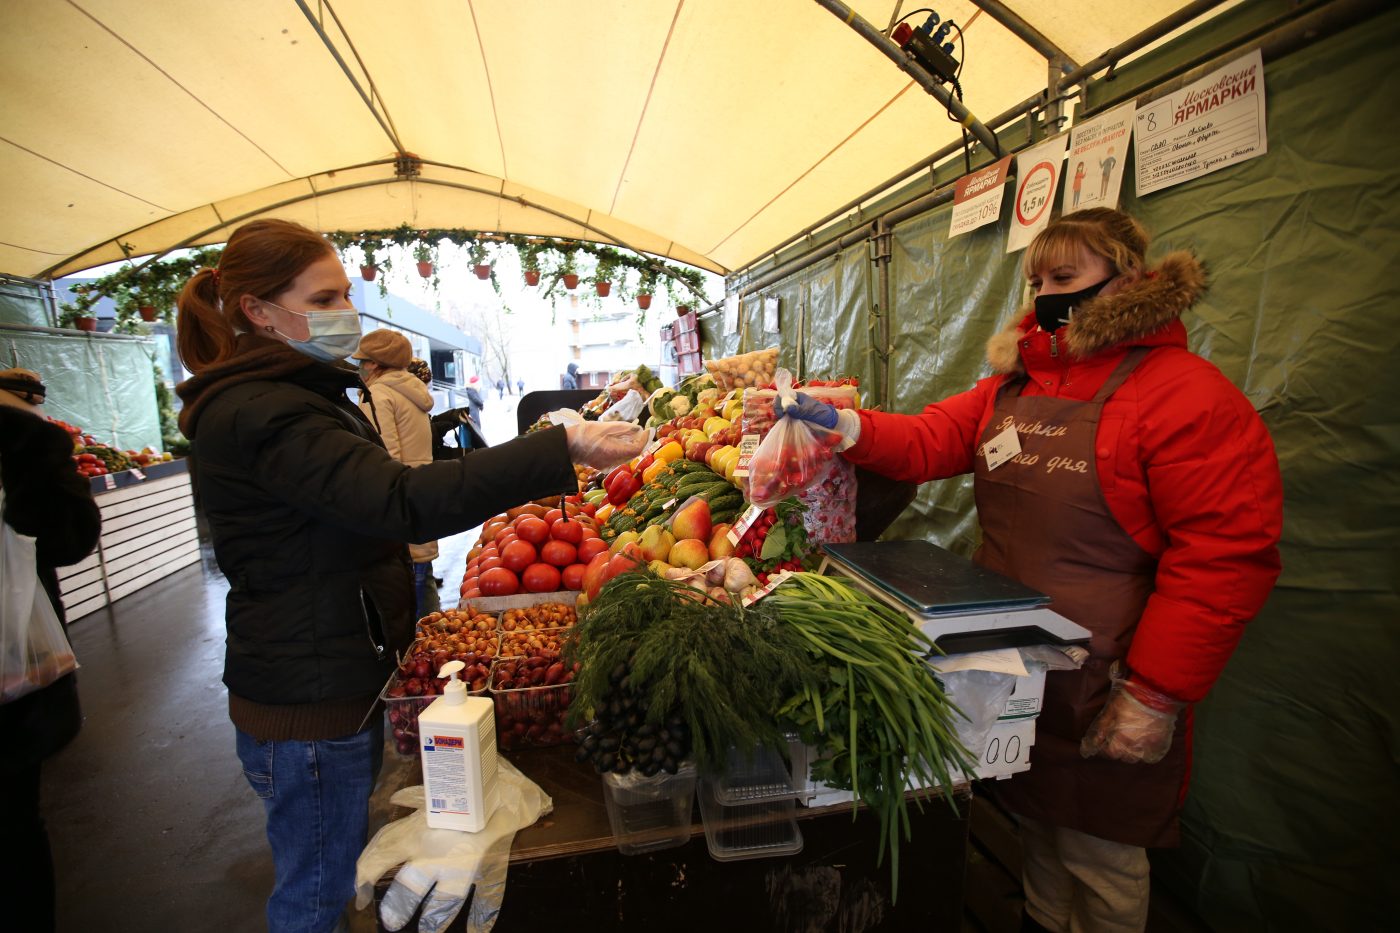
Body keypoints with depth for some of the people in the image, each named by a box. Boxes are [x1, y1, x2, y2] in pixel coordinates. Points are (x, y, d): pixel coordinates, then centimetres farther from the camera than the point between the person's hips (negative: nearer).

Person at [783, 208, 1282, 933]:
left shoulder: (1187, 395, -15)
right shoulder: (1013, 385, 6)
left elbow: (1225, 555, -18)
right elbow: (927, 442, 2)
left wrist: (1156, 694, -19)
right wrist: (845, 426, -15)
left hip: (1102, 688, -6)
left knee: (1098, 856, 14)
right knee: (1031, 819, 26)